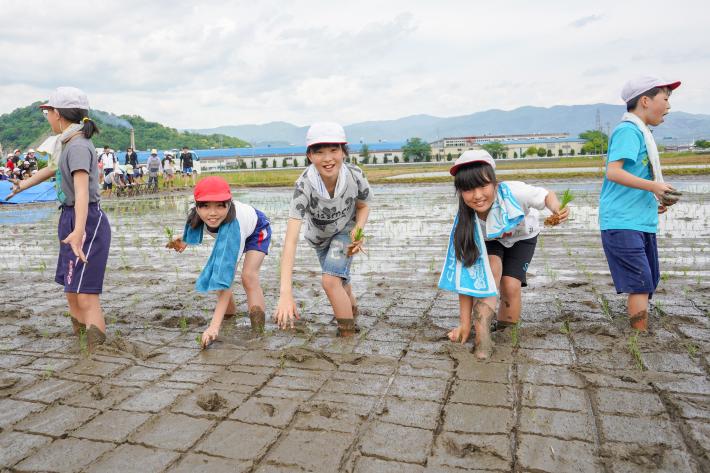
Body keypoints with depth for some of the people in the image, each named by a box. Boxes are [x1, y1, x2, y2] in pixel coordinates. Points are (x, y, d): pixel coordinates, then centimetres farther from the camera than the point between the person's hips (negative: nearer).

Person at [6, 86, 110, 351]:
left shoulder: (77, 146, -18)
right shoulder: (68, 143, 11)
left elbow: (82, 190, -32)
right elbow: (53, 169, 31)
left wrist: (79, 231, -45)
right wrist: (22, 184, 47)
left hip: (87, 223, -10)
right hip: (71, 220, 10)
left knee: (85, 294, -15)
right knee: (72, 292, 18)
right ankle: (81, 337, 32)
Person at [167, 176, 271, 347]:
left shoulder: (233, 225, -46)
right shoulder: (198, 213, -31)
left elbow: (226, 280, -49)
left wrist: (214, 326, -53)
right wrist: (184, 241, -15)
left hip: (256, 230, -6)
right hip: (226, 232, 6)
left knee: (248, 276, -25)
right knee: (217, 274, -6)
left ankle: (258, 331, -17)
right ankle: (229, 314, 18)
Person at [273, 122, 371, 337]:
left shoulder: (355, 176, -32)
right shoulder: (304, 185, -38)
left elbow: (363, 206, -8)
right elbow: (291, 240, -47)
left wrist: (358, 229, -31)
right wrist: (286, 292, -56)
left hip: (346, 231, -1)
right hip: (320, 235, 1)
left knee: (330, 279, -23)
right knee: (339, 279, 23)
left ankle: (349, 333, -6)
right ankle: (352, 309, 57)